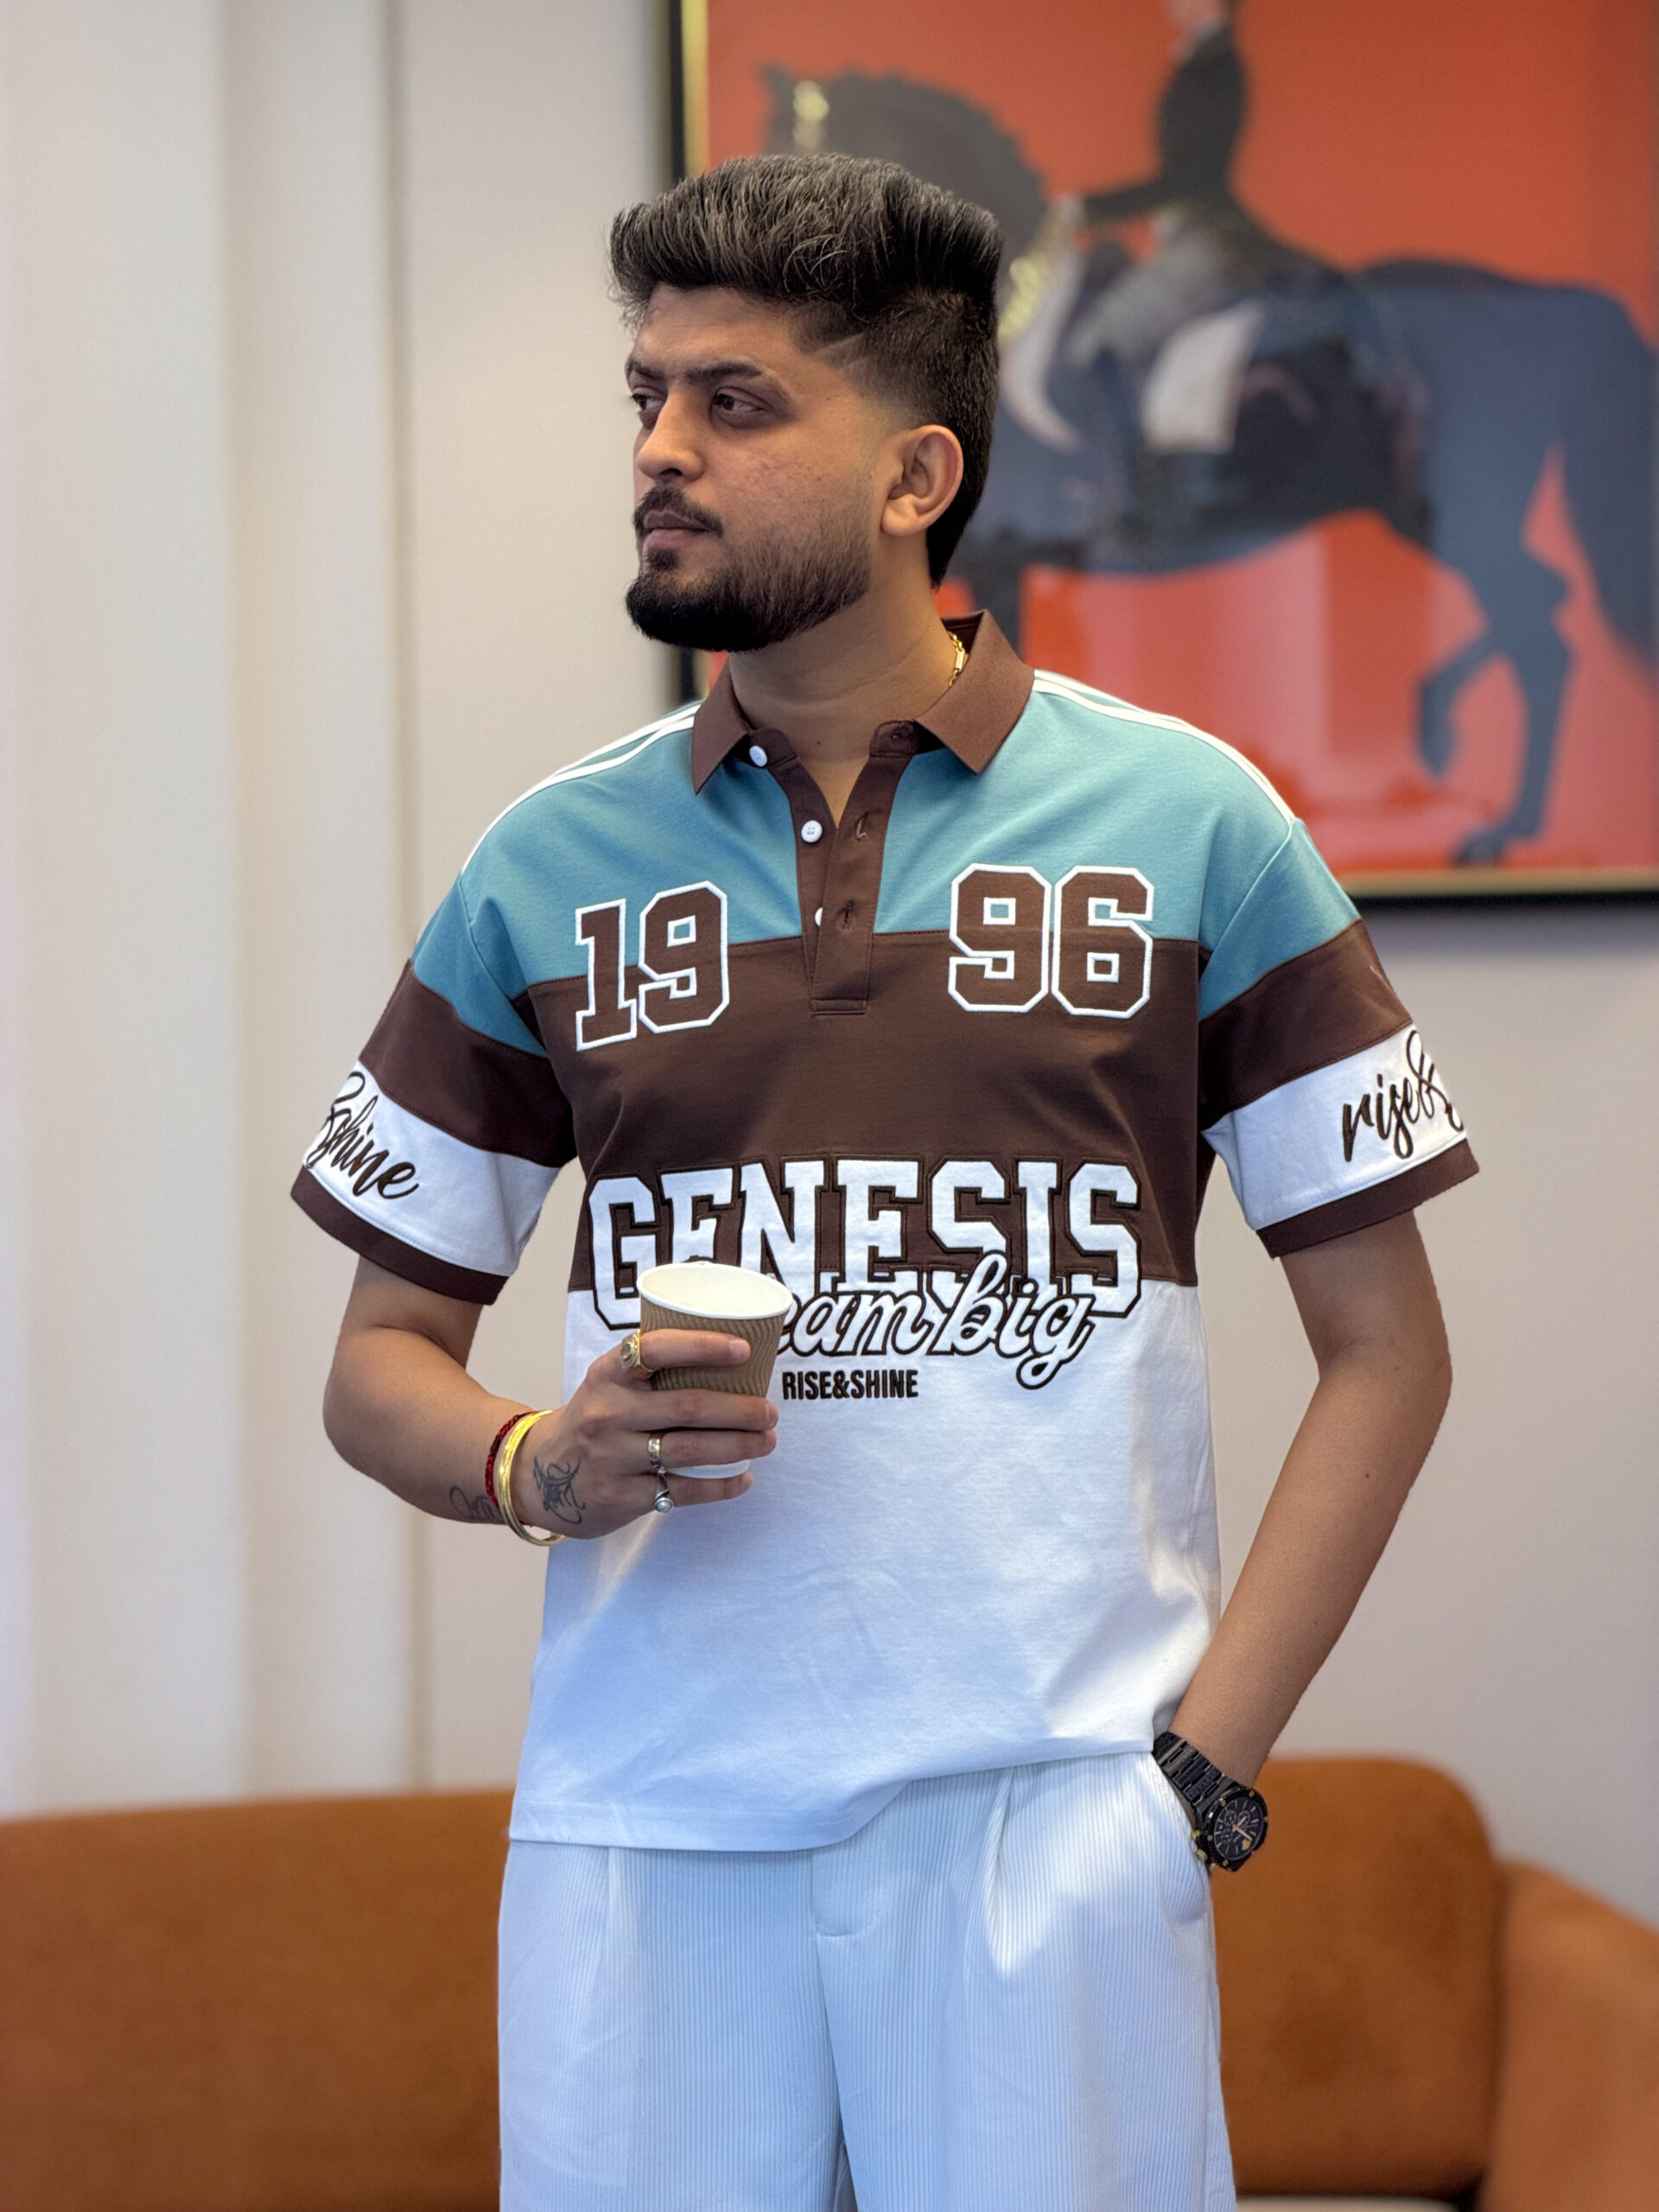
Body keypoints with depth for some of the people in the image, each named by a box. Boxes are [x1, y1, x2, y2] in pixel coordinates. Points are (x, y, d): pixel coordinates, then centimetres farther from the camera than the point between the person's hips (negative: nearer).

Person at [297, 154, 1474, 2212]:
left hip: (1044, 1807, -2)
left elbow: (1384, 1347, 3)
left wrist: (1204, 1760, -5)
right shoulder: (548, 867, 8)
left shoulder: (1186, 825, 2)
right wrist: (543, 1464, -8)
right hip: (639, 1818, 2)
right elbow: (378, 1361, 13)